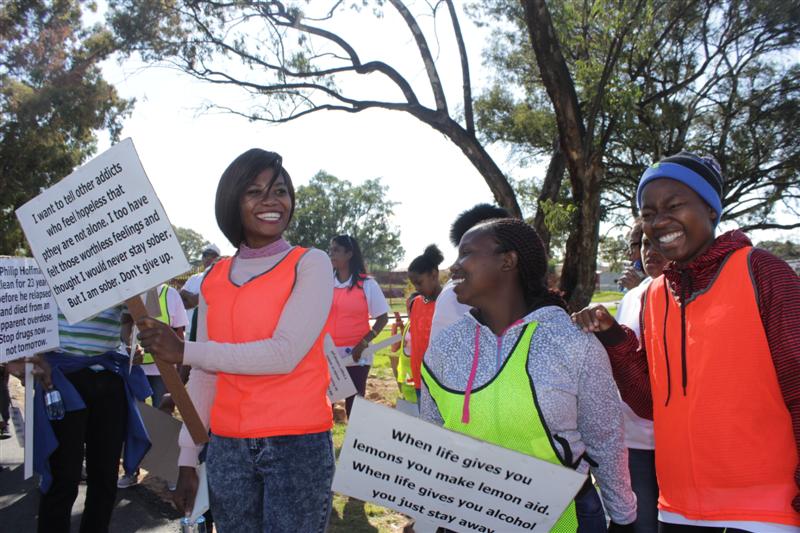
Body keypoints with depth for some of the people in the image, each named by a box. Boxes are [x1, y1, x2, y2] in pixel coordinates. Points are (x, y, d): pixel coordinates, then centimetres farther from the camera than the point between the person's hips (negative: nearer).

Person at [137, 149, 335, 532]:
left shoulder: (310, 264, -6)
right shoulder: (215, 278, 7)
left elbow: (285, 353, -17)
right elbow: (204, 374, 9)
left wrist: (184, 352, -14)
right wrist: (188, 458, 8)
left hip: (298, 445, -4)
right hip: (227, 447, 4)